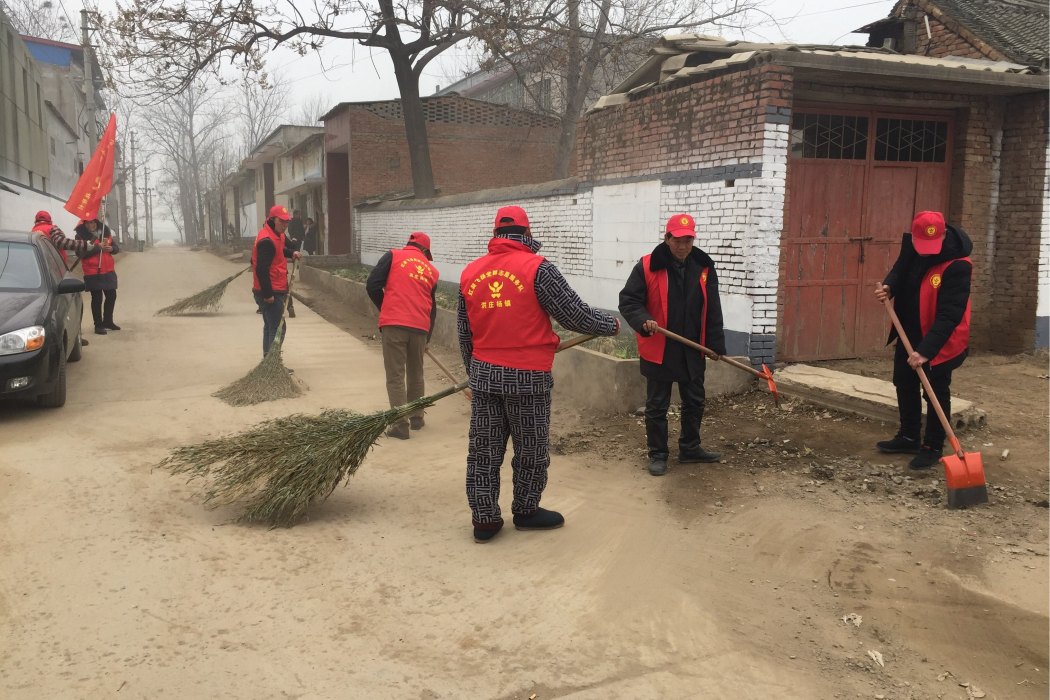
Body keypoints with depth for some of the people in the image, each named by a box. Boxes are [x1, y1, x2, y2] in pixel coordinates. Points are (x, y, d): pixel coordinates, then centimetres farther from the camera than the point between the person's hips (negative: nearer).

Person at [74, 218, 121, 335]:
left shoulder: (105, 231, 8)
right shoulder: (81, 235, -7)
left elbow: (116, 247, 12)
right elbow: (80, 253, -18)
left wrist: (111, 248, -10)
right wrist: (97, 247, -23)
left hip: (108, 270, 5)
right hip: (92, 272, -5)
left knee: (111, 296, 11)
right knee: (97, 298, -1)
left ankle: (108, 321, 28)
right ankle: (98, 325, 7)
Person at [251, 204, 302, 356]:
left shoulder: (277, 235, 11)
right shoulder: (266, 240, -20)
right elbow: (262, 270, -25)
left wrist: (291, 253, 14)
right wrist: (268, 294, -25)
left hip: (273, 291, 11)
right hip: (271, 292, -11)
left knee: (270, 326, 18)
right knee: (278, 329, -9)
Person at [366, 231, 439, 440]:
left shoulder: (393, 256, 6)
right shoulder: (431, 270, 16)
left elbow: (372, 286, -1)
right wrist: (427, 338, 30)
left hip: (394, 324, -3)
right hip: (420, 327, 3)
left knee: (395, 376, 1)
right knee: (416, 374, 20)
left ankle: (401, 425, -1)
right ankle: (417, 418, 30)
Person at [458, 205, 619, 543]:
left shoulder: (470, 273, 6)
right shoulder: (537, 268, -11)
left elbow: (465, 333, 13)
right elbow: (575, 314, -10)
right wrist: (611, 324, 8)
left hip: (483, 375, 5)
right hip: (526, 378, -5)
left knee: (484, 450, 12)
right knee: (531, 449, 13)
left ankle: (484, 519, 17)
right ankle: (526, 511, 27)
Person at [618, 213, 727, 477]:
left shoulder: (704, 267, 1)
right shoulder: (647, 266, -12)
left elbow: (713, 311, 5)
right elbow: (628, 301, -10)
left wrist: (716, 345, 3)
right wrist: (643, 321, -28)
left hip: (693, 351, 4)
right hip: (658, 351, -4)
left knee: (694, 402, 16)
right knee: (657, 406, 6)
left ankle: (690, 448, 34)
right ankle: (658, 454, 21)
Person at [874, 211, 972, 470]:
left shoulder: (958, 265, -30)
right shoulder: (911, 243, -10)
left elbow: (949, 315, -31)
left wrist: (926, 350, -36)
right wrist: (889, 286, -16)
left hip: (940, 340, -7)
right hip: (909, 332, 7)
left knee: (936, 393, 3)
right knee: (904, 384, 18)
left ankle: (933, 447, 19)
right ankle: (909, 437, 35)